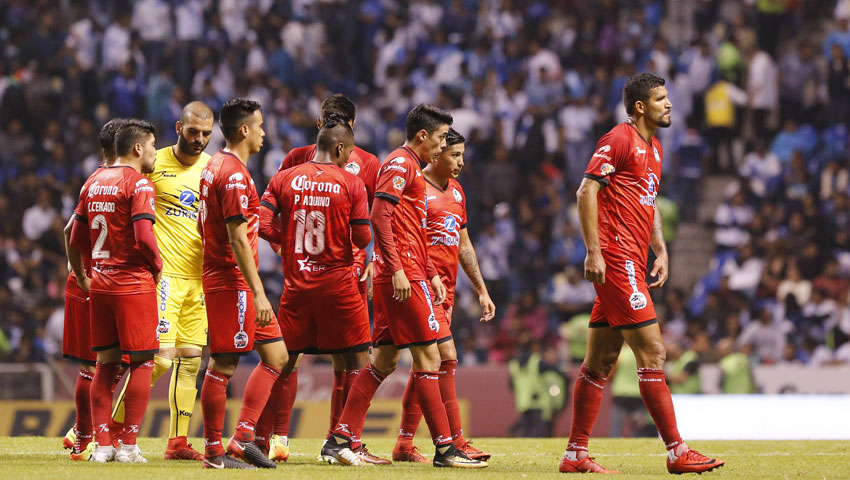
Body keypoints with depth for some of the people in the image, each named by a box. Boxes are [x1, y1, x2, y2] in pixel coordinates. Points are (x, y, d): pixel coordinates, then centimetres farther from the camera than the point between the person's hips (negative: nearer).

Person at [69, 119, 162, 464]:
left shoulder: (93, 182, 12)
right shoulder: (138, 184, -11)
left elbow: (77, 238, 14)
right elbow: (143, 236, -20)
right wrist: (157, 267, -3)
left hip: (99, 283, 7)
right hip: (134, 284, -7)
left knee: (105, 364, 10)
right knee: (142, 362, 0)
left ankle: (103, 445, 7)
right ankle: (129, 446, -3)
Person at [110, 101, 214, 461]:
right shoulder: (154, 163, -4)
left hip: (199, 276, 5)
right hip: (163, 272, -5)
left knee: (190, 359, 4)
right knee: (161, 356, -15)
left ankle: (177, 442, 10)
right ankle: (115, 426, -2)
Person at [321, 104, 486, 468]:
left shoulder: (410, 167, 22)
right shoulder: (400, 164, -9)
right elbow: (380, 216, -20)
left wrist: (431, 273, 23)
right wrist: (398, 269, -23)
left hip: (404, 274, 10)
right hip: (403, 277, -10)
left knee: (385, 359, 10)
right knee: (428, 357, -8)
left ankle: (341, 439, 10)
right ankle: (444, 449, -7)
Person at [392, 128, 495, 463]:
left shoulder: (456, 191, 18)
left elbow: (464, 244, 24)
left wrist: (482, 290, 23)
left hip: (445, 290, 8)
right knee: (445, 357, -14)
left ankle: (404, 445, 12)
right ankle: (456, 444, -15)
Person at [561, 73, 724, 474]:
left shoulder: (654, 147, 20)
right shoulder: (619, 140, -9)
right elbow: (586, 192, -15)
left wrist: (660, 250, 17)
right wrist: (593, 252, -20)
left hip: (631, 261, 10)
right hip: (617, 259, -10)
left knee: (600, 362, 9)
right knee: (652, 353, -11)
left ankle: (575, 454, 12)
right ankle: (676, 452, -10)